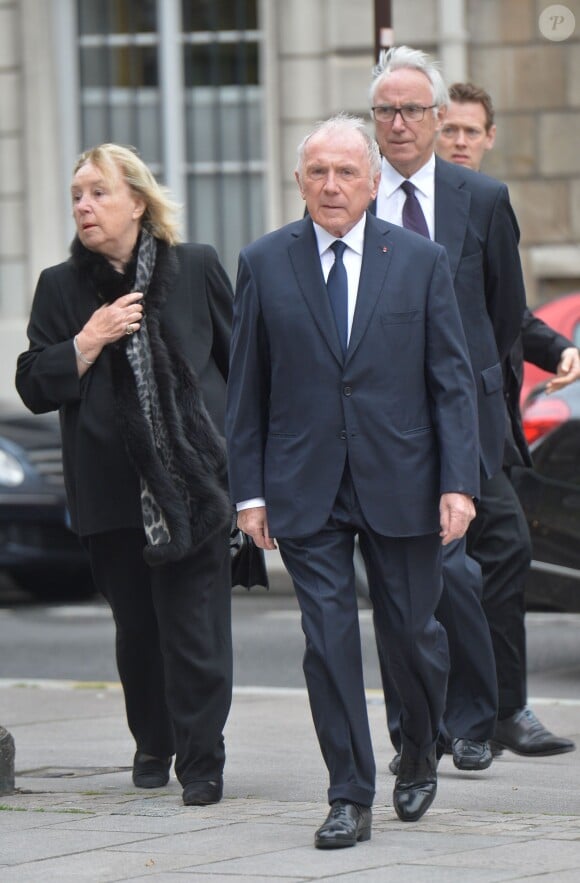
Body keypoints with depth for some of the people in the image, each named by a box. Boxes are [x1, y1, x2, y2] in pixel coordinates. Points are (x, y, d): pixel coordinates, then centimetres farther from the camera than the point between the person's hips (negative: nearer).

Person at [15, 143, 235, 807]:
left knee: (195, 625, -8)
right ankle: (152, 743, 29)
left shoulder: (197, 269, 3)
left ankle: (200, 762, -3)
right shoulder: (60, 288, 7)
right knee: (136, 627, 10)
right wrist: (89, 341, -10)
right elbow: (34, 388, 3)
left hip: (192, 478, -2)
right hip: (112, 490, 2)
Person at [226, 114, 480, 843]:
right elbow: (246, 390, 6)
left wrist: (459, 482, -8)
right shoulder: (263, 264, 3)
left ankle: (419, 755, 35)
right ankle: (349, 797, 4)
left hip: (401, 483, 0)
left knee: (411, 633, 7)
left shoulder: (421, 261, 2)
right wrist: (249, 490, 0)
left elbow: (452, 381, 1)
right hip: (306, 492, 0)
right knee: (328, 640, -4)